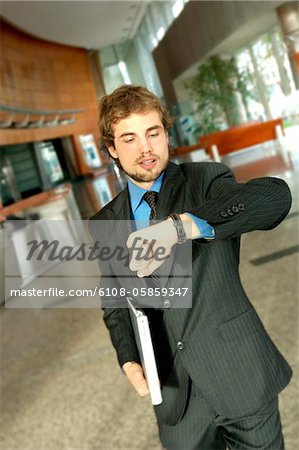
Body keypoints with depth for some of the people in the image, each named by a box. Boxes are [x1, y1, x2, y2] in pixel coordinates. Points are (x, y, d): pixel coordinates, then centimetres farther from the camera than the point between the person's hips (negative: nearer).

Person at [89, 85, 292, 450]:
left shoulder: (205, 180, -9)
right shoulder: (104, 225, 3)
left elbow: (275, 195, -30)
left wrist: (182, 226, -42)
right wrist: (129, 362, -4)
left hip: (241, 377, -2)